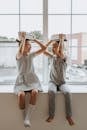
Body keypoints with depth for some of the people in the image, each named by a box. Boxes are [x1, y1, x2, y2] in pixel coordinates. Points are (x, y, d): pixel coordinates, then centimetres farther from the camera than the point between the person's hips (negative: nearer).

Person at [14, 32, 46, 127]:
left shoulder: (31, 55, 14)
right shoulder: (18, 56, 1)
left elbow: (43, 48, 12)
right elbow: (21, 51, -24)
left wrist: (34, 40, 8)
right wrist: (23, 39, -12)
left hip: (32, 79, 3)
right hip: (22, 80, -2)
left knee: (34, 92, -33)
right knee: (21, 95, -35)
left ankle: (27, 118, -29)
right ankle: (26, 117, -12)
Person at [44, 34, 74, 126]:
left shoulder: (63, 57, -6)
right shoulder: (53, 57, 8)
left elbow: (60, 52, -28)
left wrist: (62, 39, -18)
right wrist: (51, 41, 2)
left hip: (62, 83, -2)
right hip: (52, 82, 2)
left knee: (67, 93, -33)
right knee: (51, 92, -33)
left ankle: (69, 116, -18)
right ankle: (51, 115, -24)